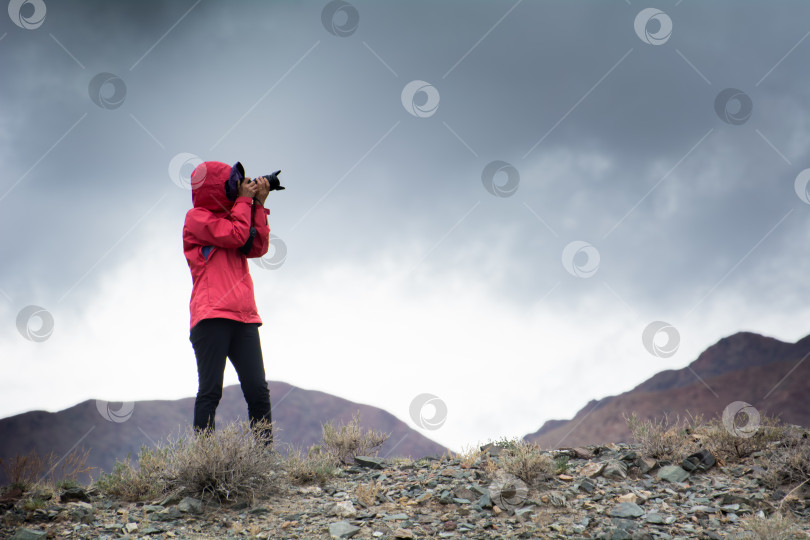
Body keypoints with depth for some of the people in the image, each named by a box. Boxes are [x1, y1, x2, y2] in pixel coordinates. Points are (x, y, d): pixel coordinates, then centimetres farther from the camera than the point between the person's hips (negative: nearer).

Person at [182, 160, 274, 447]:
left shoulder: (230, 216, 25)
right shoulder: (197, 217, 4)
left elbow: (257, 248, 13)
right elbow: (235, 236, -11)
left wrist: (259, 205, 9)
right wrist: (244, 200, 2)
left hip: (244, 318, 7)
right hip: (212, 316, -7)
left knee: (258, 391, -2)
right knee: (211, 391, -10)